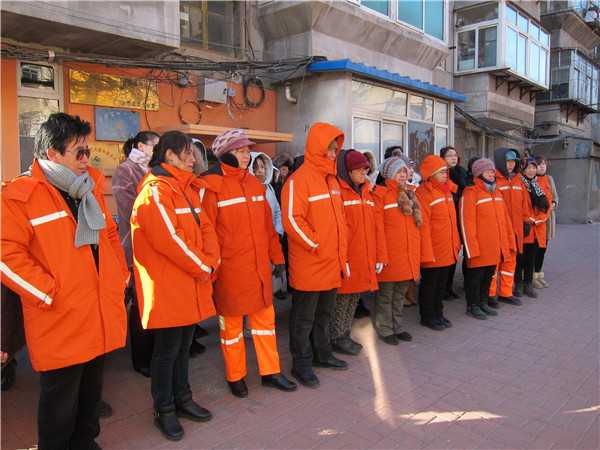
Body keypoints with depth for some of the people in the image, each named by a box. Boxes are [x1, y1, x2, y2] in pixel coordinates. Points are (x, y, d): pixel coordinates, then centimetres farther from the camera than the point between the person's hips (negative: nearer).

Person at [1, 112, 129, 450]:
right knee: (60, 403, 10)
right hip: (60, 323, -6)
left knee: (92, 391, 22)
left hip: (101, 315, 6)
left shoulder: (91, 186, 10)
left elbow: (110, 234, 17)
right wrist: (49, 292, -16)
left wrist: (121, 276, 9)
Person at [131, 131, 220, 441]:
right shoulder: (155, 191, -14)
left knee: (184, 346, 18)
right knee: (167, 349, 5)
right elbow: (169, 238, -22)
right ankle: (164, 410, 22)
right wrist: (203, 267, -14)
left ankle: (182, 399, 33)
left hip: (191, 284, 8)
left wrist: (210, 262, -7)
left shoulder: (187, 189, 15)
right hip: (167, 286, -8)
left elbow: (204, 227, 10)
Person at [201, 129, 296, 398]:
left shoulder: (255, 184, 10)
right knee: (231, 323, 10)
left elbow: (268, 224, 13)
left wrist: (276, 257, 13)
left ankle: (270, 372, 30)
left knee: (265, 317, 14)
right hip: (229, 270, -6)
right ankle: (235, 376, 28)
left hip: (259, 267, 6)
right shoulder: (212, 186, -11)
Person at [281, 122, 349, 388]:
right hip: (309, 265, -8)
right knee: (304, 317, 6)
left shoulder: (331, 179, 12)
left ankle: (322, 354, 36)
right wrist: (316, 245, -16)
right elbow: (291, 220, -20)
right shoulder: (299, 179, -14)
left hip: (333, 263, 8)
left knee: (324, 313, 21)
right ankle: (302, 364, 20)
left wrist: (340, 252, 14)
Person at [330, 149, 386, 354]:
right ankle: (336, 338, 18)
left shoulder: (367, 192, 14)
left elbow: (377, 226, 14)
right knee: (342, 299, 3)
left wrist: (380, 256, 11)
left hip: (364, 259, 7)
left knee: (354, 298, 16)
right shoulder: (338, 191, -10)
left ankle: (345, 334, 30)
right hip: (346, 260, -7)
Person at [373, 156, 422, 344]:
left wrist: (416, 252, 15)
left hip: (408, 255, 7)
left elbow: (415, 225, 19)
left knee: (400, 294, 16)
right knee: (386, 294, 5)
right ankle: (385, 330, 17)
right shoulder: (381, 194, -8)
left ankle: (397, 327, 28)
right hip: (390, 255, -7)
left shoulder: (409, 195, 15)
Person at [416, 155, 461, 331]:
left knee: (442, 283, 18)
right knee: (429, 284, 6)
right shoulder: (423, 193, -15)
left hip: (447, 251, 8)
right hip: (432, 251, -8)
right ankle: (428, 317, 20)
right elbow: (423, 226, -18)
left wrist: (456, 243, 14)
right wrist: (426, 253, -19)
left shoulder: (446, 191, 12)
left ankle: (438, 313, 33)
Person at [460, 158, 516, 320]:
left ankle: (483, 303, 31)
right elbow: (466, 223, -16)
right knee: (475, 276, 4)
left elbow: (505, 219, 17)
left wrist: (509, 240, 13)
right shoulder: (470, 193, -12)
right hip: (479, 248, -8)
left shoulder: (496, 192, 14)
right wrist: (472, 248, -19)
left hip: (495, 247, 8)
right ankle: (472, 306, 18)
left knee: (488, 276, 17)